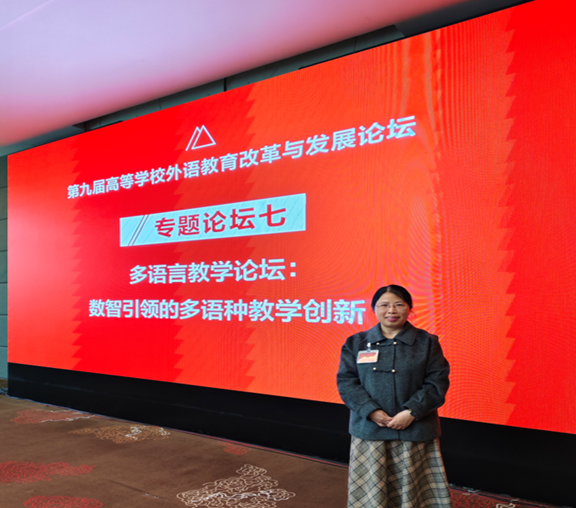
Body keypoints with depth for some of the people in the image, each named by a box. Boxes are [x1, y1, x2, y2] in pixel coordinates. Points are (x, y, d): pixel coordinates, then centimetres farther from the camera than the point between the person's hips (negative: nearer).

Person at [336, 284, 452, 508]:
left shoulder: (427, 342, 4)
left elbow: (437, 382, -3)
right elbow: (346, 381, 0)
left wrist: (411, 412, -14)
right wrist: (372, 412, -13)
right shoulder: (356, 343, 6)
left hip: (415, 431, 0)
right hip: (370, 431, 1)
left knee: (413, 489, 4)